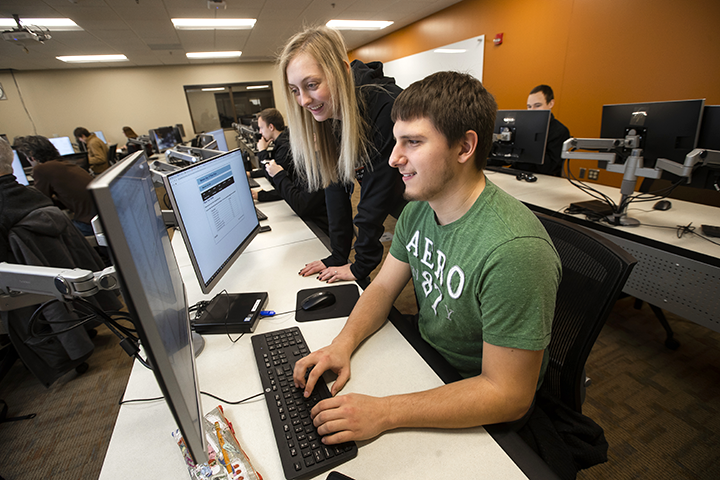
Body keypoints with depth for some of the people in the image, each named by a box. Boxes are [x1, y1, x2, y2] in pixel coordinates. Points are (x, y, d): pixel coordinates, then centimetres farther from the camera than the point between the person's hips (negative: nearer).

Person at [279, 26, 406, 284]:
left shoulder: (386, 106, -32)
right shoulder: (327, 113, -10)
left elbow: (377, 193, -30)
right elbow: (336, 184, -8)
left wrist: (361, 265, -22)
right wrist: (338, 256, -9)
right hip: (397, 207, 5)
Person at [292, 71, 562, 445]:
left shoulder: (514, 250, -34)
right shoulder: (418, 209, -8)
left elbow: (509, 396, -28)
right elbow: (383, 286, 0)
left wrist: (384, 413, -30)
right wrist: (343, 343, -16)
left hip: (474, 417, -5)